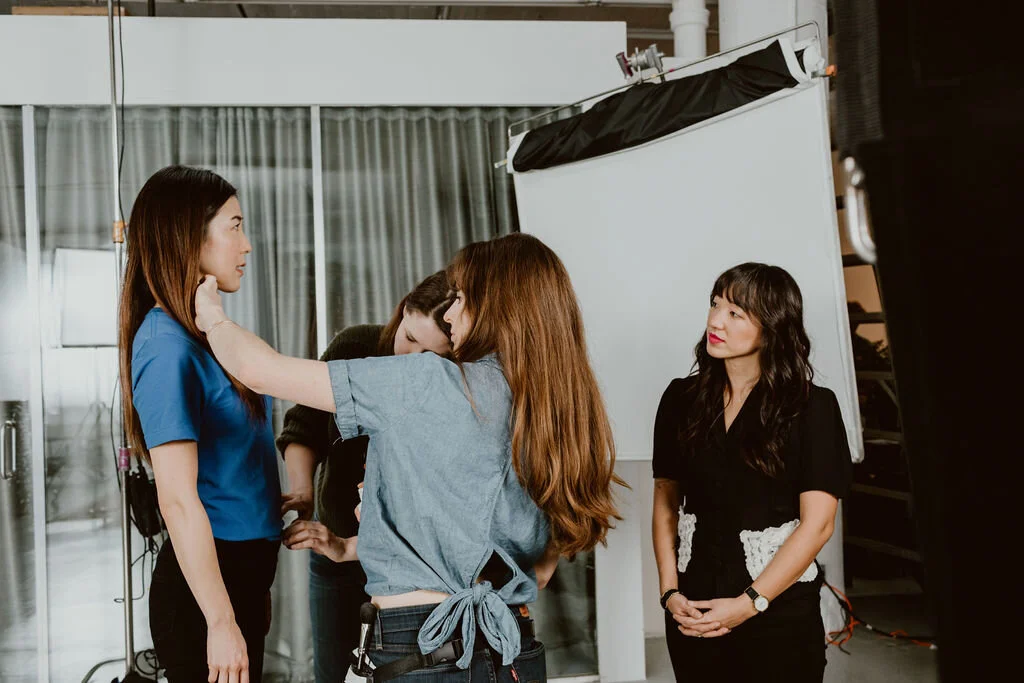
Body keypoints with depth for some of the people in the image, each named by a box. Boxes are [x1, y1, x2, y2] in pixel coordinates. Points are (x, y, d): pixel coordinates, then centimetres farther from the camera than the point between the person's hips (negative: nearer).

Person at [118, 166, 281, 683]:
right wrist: (221, 623, -20)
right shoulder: (167, 346, -18)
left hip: (241, 570, 9)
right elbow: (178, 500, -21)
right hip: (204, 583, -9)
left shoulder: (204, 331, 8)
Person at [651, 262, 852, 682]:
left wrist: (749, 604, -15)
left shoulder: (811, 407, -8)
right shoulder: (682, 399, 2)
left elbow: (817, 524, -12)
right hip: (692, 613, 3)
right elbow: (665, 502, 6)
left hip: (779, 616, -3)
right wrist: (670, 592, -5)